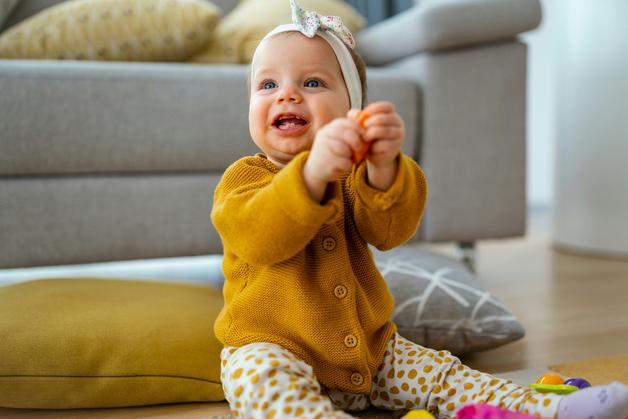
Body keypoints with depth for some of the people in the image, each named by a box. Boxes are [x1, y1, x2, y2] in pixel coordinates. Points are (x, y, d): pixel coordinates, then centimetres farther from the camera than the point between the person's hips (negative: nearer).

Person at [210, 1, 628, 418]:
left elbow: (388, 231, -16)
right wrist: (312, 173, -45)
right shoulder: (245, 176, -5)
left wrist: (384, 168, -37)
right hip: (271, 348, -4)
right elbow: (260, 238, -29)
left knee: (438, 372, -5)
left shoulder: (352, 174, 5)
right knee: (256, 381, -34)